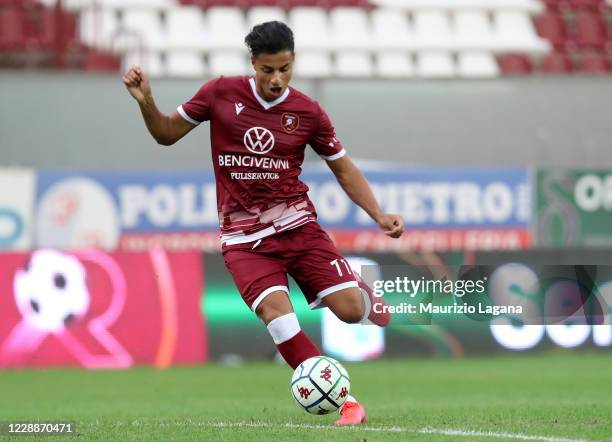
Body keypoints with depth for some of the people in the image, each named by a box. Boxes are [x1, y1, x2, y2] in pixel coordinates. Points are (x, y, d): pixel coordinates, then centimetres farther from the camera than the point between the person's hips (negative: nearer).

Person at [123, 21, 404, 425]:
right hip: (243, 237, -1)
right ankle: (344, 403, -20)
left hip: (298, 224, 1)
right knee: (275, 309, -26)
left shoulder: (308, 112, 0)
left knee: (350, 309, -14)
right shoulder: (220, 94, -1)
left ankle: (360, 290, 27)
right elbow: (167, 134, 10)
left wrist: (380, 216, -1)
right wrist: (146, 101, -9)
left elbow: (344, 168, 10)